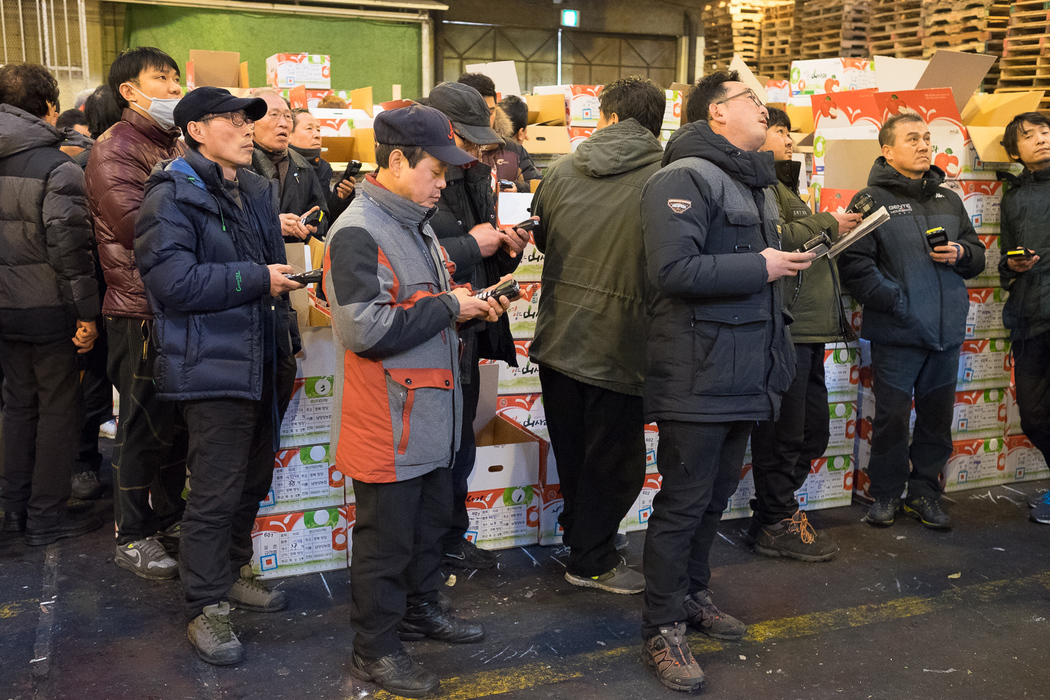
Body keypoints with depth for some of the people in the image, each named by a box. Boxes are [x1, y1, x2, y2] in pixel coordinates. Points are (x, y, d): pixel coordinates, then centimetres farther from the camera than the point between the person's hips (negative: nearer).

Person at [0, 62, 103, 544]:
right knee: (58, 408, 5)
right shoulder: (58, 168, -14)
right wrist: (87, 312, -14)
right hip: (49, 309, -6)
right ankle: (46, 517, 12)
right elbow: (69, 245, -19)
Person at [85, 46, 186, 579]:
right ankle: (132, 537, 15)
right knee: (143, 424, 1)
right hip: (141, 310, -8)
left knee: (177, 418, 15)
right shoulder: (116, 148, -10)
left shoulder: (174, 145, 16)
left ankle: (170, 519, 30)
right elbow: (135, 225, -22)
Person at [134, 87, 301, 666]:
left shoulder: (256, 190, 16)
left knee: (252, 479, 17)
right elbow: (173, 280, -22)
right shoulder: (172, 195, -10)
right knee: (216, 491, -3)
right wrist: (257, 278, -17)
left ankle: (232, 572, 36)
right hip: (213, 364, -8)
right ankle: (205, 607, 12)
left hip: (262, 360, 8)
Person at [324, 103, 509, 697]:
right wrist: (448, 307, -19)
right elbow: (367, 330, -28)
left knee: (432, 519, 23)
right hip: (387, 421, -9)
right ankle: (375, 649, 22)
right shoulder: (358, 232, -19)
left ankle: (420, 607, 44)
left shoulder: (417, 224, 12)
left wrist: (466, 306, 4)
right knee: (386, 537, 5)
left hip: (431, 414, 9)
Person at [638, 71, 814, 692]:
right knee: (683, 503, -1)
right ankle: (663, 629, 12)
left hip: (744, 374, 9)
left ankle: (693, 595, 36)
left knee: (717, 494, 19)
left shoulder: (756, 183, 19)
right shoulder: (684, 178, -12)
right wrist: (760, 268, -18)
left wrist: (789, 260, 11)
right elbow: (675, 270, -25)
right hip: (698, 377, -9)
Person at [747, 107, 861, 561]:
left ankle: (775, 512, 26)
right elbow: (771, 235, -22)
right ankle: (776, 524, 9)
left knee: (811, 431, 15)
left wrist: (834, 232, 12)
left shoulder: (780, 183, 28)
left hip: (807, 327, 11)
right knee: (784, 430, -3)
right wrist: (826, 225, -9)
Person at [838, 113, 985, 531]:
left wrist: (960, 254, -1)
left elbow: (977, 254, 22)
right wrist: (895, 301, -17)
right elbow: (854, 264, -12)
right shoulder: (871, 199, -3)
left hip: (946, 331, 5)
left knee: (937, 416, 11)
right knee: (892, 416, 1)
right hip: (897, 332, -5)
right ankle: (886, 493, 18)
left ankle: (924, 491, 25)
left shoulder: (948, 200, 17)